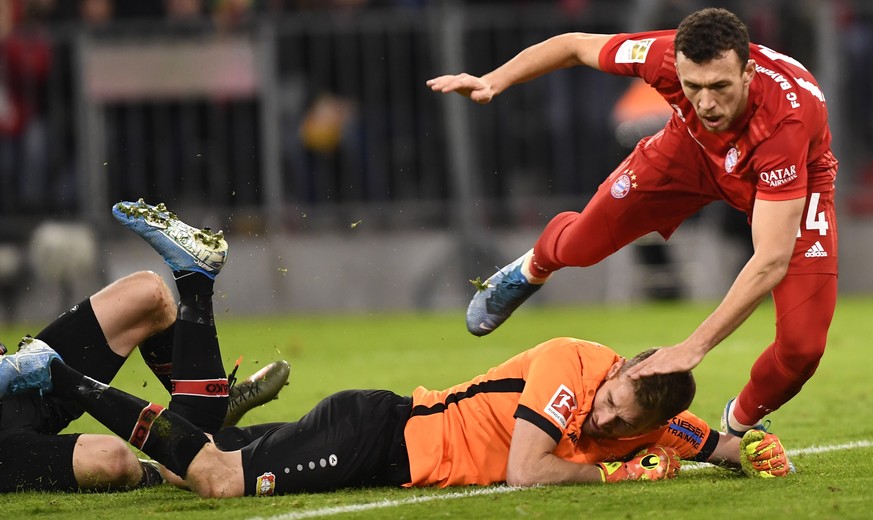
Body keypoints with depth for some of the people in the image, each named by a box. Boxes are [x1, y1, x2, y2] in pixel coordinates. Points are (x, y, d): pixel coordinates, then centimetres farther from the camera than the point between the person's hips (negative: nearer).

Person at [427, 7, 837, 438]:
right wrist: (493, 81, -18)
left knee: (802, 345, -15)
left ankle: (742, 422, 19)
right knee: (581, 243, 5)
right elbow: (577, 46, -13)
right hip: (693, 149, 3)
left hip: (791, 183, -3)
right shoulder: (668, 56, -36)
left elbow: (772, 260, -45)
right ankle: (532, 269, 44)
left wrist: (693, 347, -47)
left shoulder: (787, 123, -45)